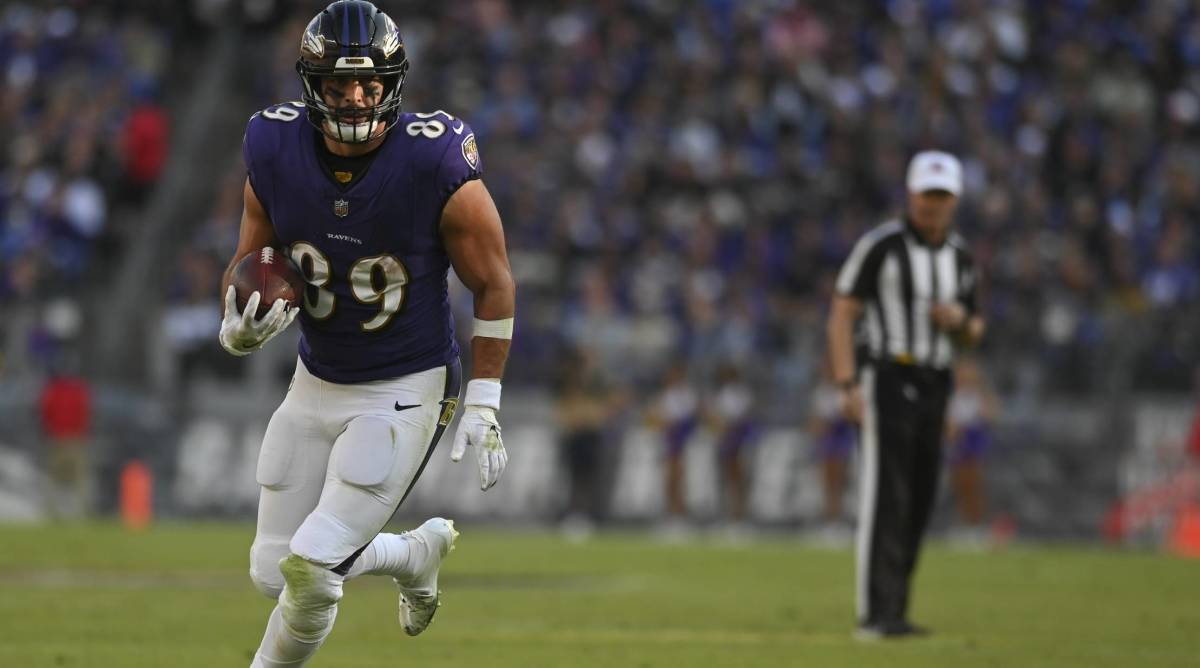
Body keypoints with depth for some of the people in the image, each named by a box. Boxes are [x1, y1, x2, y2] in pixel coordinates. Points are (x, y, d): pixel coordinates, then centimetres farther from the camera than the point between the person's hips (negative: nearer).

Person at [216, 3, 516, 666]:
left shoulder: (436, 166, -22)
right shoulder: (275, 152, -11)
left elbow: (493, 284, -8)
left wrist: (483, 404, -9)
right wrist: (239, 329, -18)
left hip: (405, 392, -5)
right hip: (316, 383, 5)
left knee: (311, 568, -15)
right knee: (273, 573, 11)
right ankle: (417, 551, 37)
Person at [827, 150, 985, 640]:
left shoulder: (960, 259, 11)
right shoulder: (880, 246, -8)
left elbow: (972, 335, 20)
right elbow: (842, 315, -9)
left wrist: (960, 320, -6)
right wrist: (847, 387, -18)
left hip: (934, 388, 6)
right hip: (887, 380, -6)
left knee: (918, 503, 6)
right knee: (885, 498, -13)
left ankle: (890, 614, 12)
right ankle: (876, 615, -15)